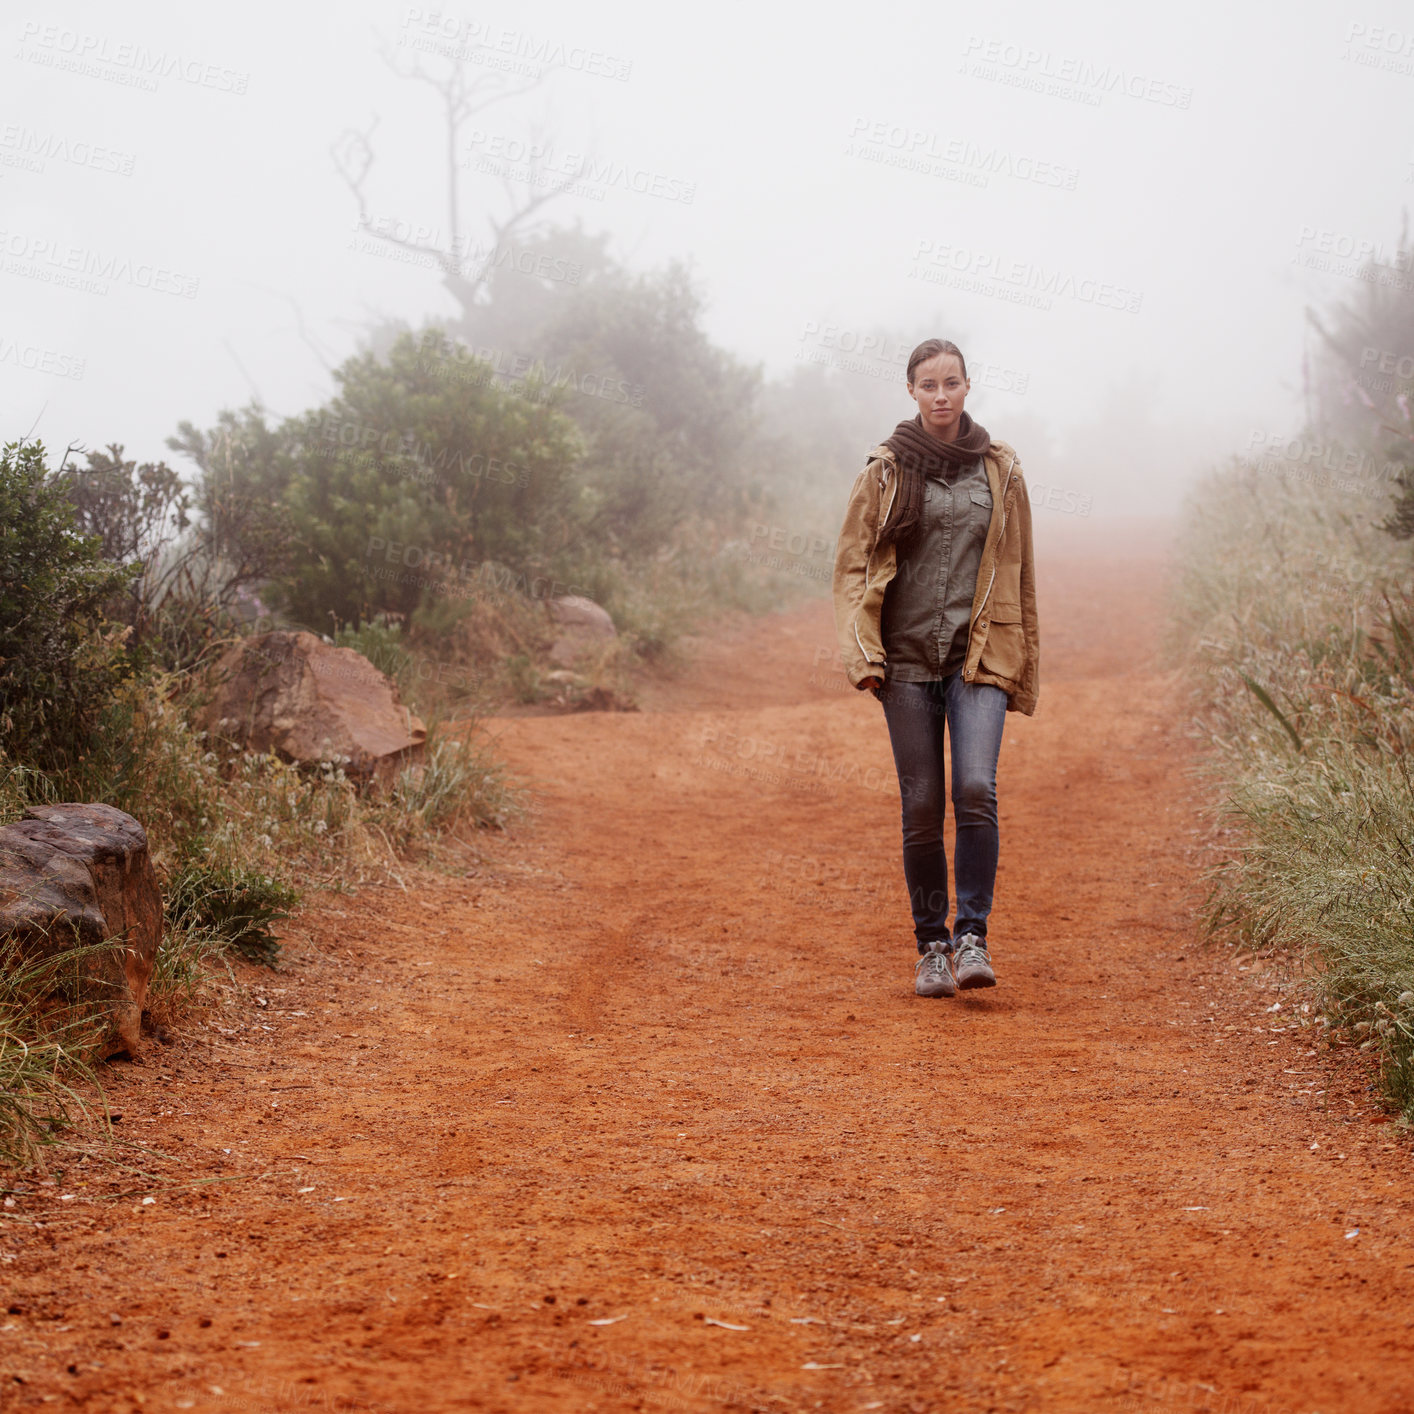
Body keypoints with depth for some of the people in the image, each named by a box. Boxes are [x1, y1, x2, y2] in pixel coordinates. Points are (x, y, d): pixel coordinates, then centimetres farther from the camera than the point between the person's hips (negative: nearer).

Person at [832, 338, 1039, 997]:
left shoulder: (1000, 470, 8)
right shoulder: (885, 471, 5)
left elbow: (1018, 573, 13)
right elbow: (852, 564, 5)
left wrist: (1023, 669, 13)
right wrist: (863, 652, -8)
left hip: (979, 657, 0)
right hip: (908, 658, 0)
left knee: (976, 789, -17)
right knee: (922, 807, 1)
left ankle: (973, 936, -8)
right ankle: (931, 945, 14)